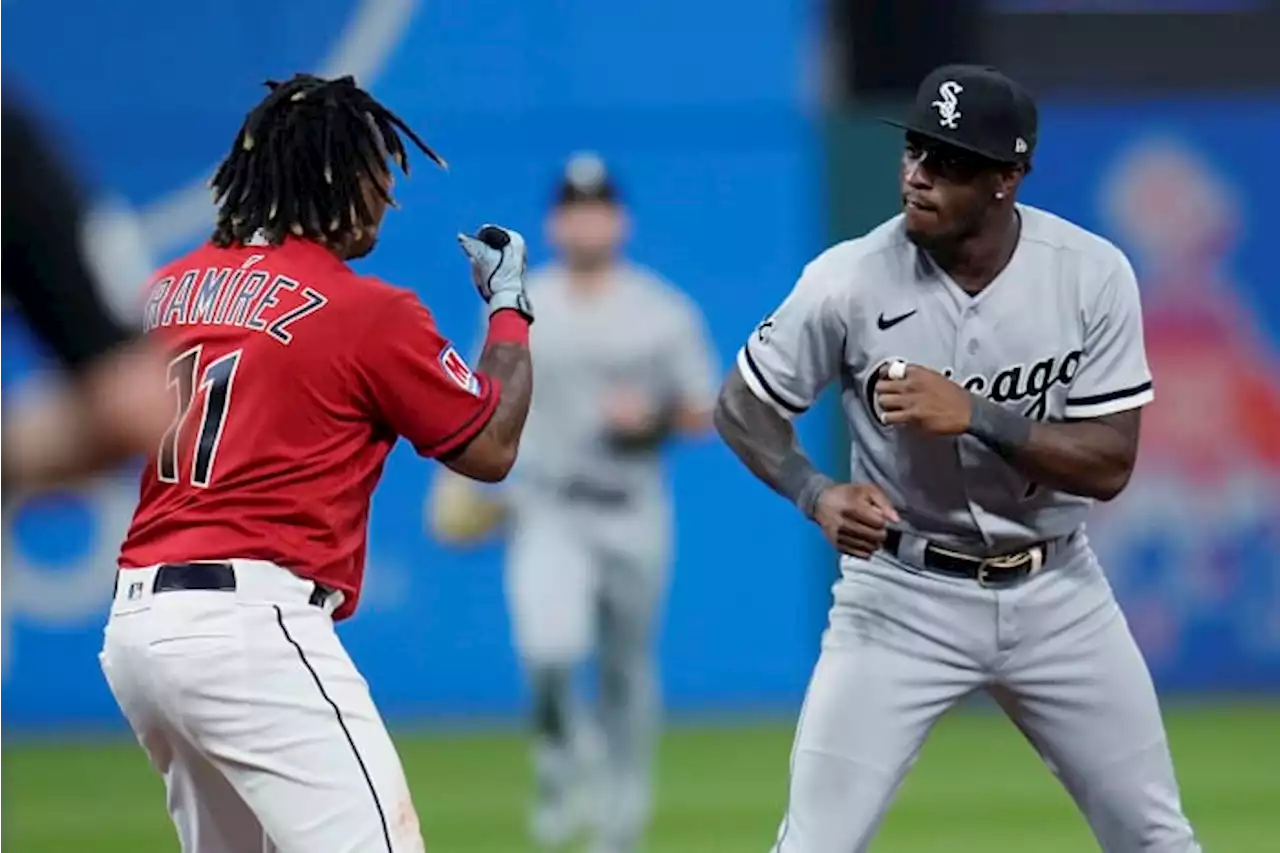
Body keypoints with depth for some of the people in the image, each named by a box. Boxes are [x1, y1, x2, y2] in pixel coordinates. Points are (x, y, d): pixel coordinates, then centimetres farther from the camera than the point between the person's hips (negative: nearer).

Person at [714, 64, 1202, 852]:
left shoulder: (1094, 274, -14)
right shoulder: (851, 281, -17)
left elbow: (1109, 465, -14)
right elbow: (743, 409, -5)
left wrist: (976, 415, -29)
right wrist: (818, 494, -24)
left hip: (1056, 593, 2)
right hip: (904, 595, -2)